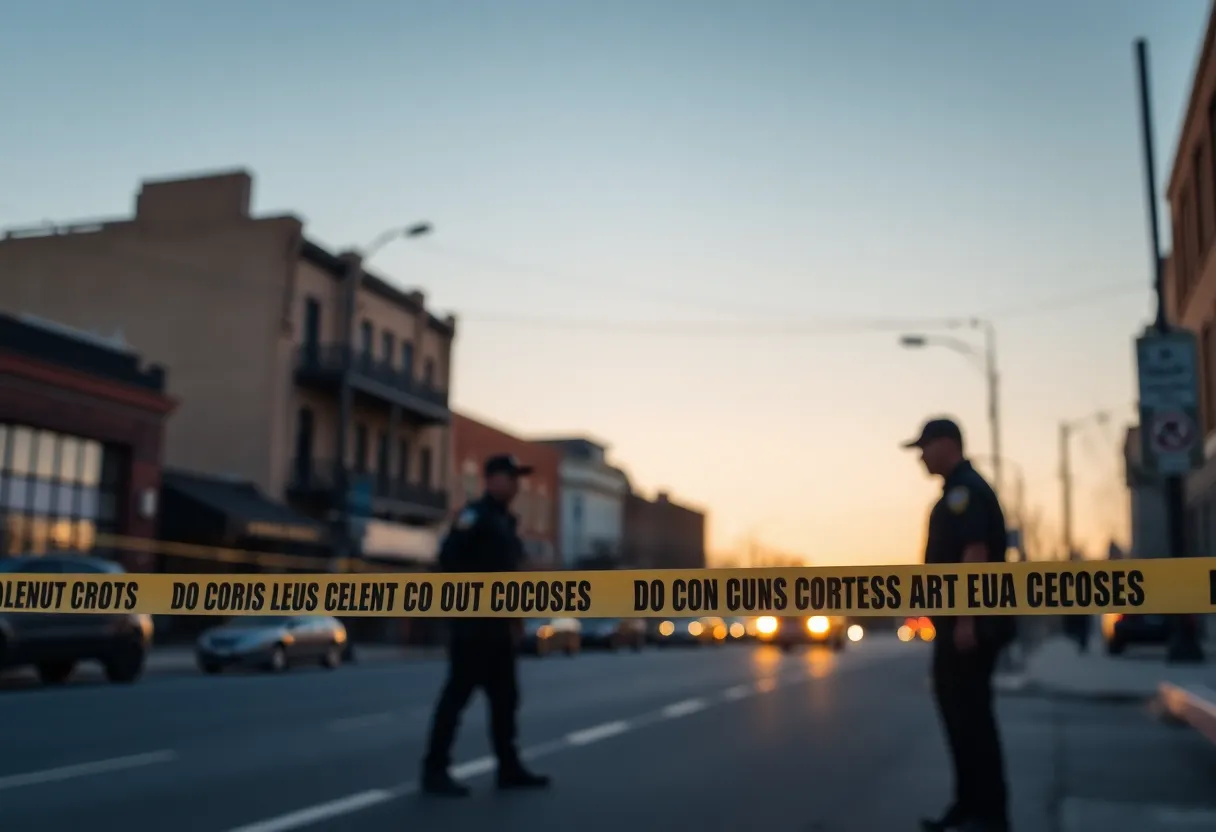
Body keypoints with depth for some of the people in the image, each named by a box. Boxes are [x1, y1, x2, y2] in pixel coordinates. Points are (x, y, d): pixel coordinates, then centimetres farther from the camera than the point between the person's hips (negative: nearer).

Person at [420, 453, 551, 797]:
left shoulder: (506, 521, 18)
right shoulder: (475, 515, -10)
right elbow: (449, 557, -21)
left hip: (499, 624, 9)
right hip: (474, 622, -9)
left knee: (505, 696, 12)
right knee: (458, 693, -5)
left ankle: (509, 768, 20)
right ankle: (435, 770, 1)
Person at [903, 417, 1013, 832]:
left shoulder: (967, 490, -13)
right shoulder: (958, 491, 18)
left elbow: (975, 553, -22)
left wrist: (966, 620, -26)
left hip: (970, 622, -10)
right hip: (957, 620, 10)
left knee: (971, 710, -6)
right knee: (958, 706, 13)